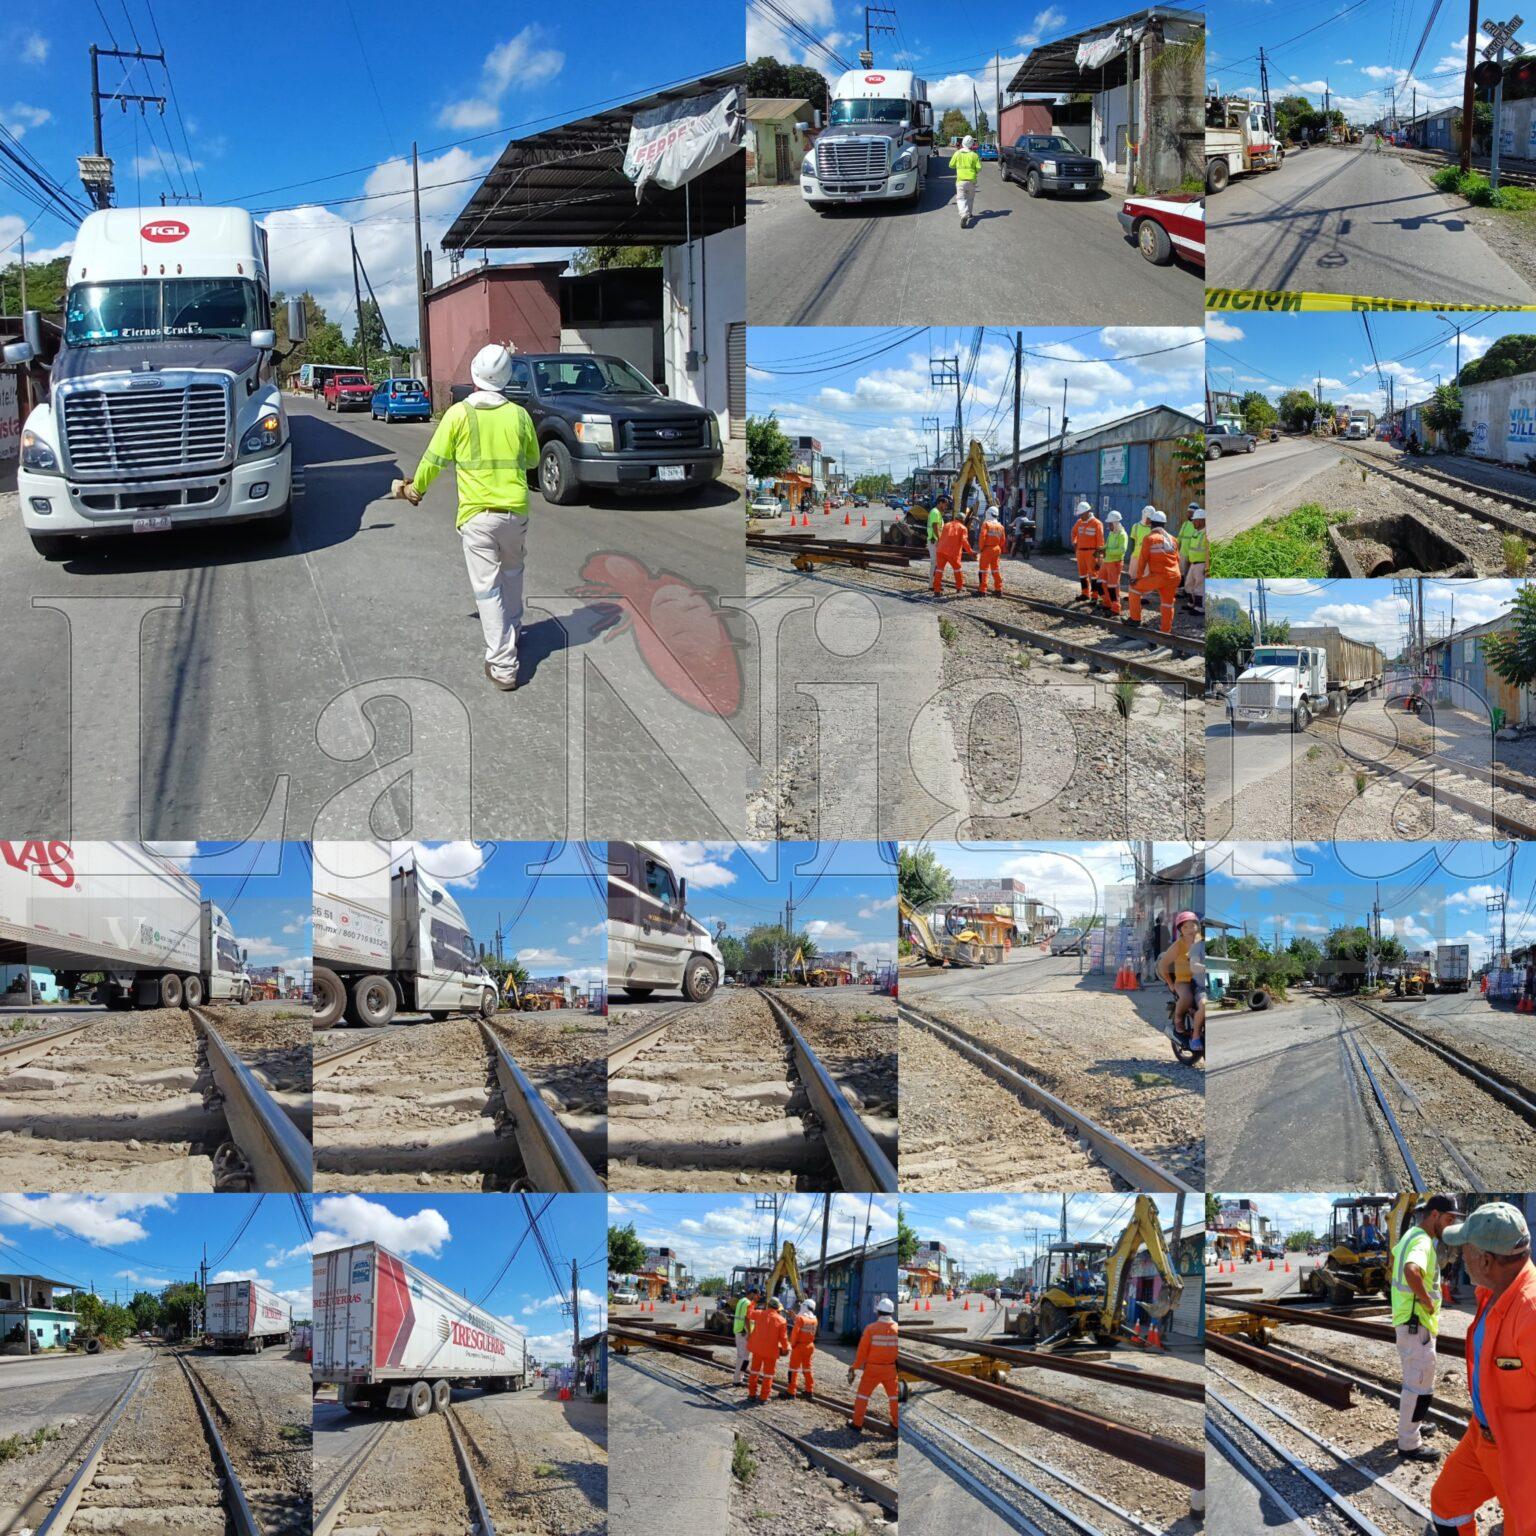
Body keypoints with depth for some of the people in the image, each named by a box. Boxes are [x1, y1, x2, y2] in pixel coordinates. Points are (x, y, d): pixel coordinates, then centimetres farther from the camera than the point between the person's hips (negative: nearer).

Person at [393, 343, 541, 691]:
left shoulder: (459, 414, -7)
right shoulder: (519, 415, 1)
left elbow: (434, 459, 0)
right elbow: (533, 460, 15)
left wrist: (416, 488, 18)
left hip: (476, 515, -3)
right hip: (516, 511, 3)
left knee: (487, 588, -1)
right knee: (512, 572, 28)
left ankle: (503, 666, -5)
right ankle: (512, 629, 45)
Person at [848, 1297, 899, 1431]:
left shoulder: (871, 1328, -13)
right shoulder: (897, 1328, -6)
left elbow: (862, 1350, -9)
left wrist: (855, 1367, 1)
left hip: (872, 1368, -2)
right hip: (890, 1368, 2)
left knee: (863, 1394, 10)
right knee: (893, 1395, 16)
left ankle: (857, 1423, 13)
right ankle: (896, 1423, 21)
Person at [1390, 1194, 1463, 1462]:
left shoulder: (1410, 1235, 10)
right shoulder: (1423, 1242, -23)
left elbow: (1395, 1257, 31)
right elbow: (1411, 1271, -44)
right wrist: (1427, 1300, -28)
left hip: (1408, 1319, 10)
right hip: (1417, 1323, -10)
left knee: (1414, 1377, 25)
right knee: (1419, 1383, -3)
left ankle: (1411, 1424, 40)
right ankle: (1409, 1444, 3)